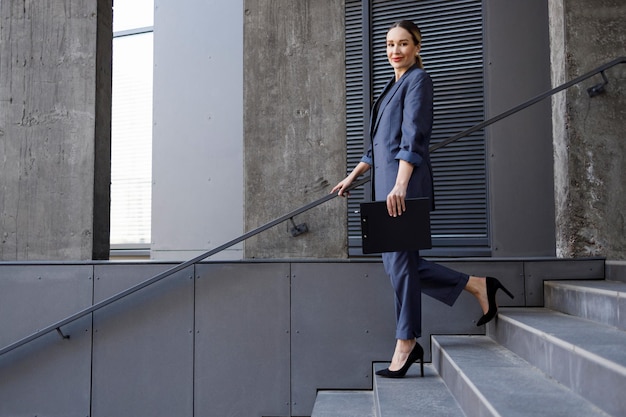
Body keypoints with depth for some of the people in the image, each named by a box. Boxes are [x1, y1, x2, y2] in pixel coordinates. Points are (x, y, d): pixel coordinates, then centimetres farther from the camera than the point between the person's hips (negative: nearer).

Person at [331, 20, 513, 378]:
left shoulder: (417, 79, -2)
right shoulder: (394, 86, 24)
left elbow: (413, 136, -15)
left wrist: (400, 185, -25)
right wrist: (353, 176, 27)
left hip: (405, 180, -9)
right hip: (387, 180, 9)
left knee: (400, 260, -5)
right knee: (398, 261, 9)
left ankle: (406, 344, 6)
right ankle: (477, 285, 17)